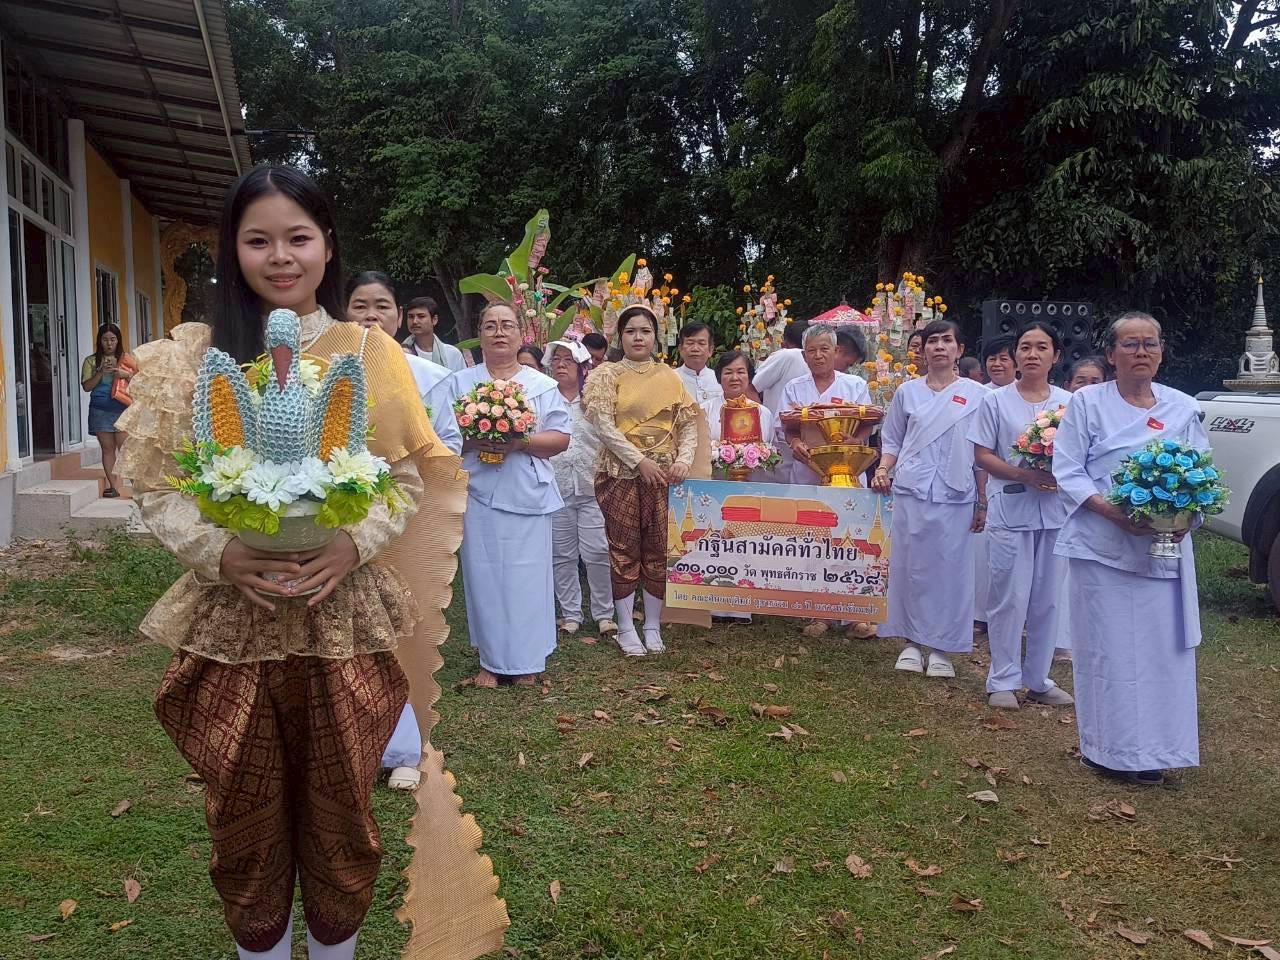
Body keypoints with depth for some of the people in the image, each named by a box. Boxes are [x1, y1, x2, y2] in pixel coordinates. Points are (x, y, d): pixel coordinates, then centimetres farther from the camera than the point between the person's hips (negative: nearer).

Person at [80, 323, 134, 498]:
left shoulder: (126, 360, 9)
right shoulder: (91, 361, 9)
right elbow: (86, 386, 3)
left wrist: (126, 375, -11)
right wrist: (101, 373, -11)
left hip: (122, 409, -1)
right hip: (100, 410, 1)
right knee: (107, 448, 3)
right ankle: (112, 486, 7)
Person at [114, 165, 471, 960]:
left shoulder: (370, 352, 1)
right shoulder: (194, 354, 1)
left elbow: (413, 475, 1)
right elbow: (155, 484, 1)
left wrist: (357, 542, -17)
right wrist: (218, 550, -17)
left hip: (345, 617, 0)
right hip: (231, 617, 1)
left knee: (340, 811, 13)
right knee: (245, 816, 14)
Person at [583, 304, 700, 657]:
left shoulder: (670, 377, 11)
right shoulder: (607, 375, 1)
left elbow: (688, 423, 8)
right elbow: (604, 426, -9)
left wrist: (684, 458, -10)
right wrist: (640, 461, -15)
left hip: (664, 475, 3)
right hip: (621, 474, -3)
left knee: (658, 550, 6)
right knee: (624, 550, 2)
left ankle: (653, 625, 17)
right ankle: (625, 626, 13)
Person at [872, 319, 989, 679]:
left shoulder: (976, 394, 6)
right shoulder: (907, 392, 10)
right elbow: (892, 441, 16)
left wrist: (983, 502, 2)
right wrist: (882, 470, -4)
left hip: (956, 496, -1)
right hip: (911, 491, 1)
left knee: (950, 568, 2)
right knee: (910, 566, 3)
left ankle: (940, 647, 13)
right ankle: (912, 641, 15)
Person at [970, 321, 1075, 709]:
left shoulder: (1069, 403, 7)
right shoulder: (997, 401, 1)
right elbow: (982, 455, -2)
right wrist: (1024, 475, -16)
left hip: (1056, 510, 3)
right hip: (1011, 510, -3)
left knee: (1048, 598, 8)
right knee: (1011, 597, -1)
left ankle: (1038, 679, 21)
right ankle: (1003, 680, 12)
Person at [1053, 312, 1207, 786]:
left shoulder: (1184, 408, 10)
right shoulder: (1087, 402, 1)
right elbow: (1067, 472, -4)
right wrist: (1114, 513, -17)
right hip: (1100, 546, -3)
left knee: (1162, 647, 6)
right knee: (1106, 649, 1)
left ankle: (1151, 748, 19)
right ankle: (1108, 748, 12)